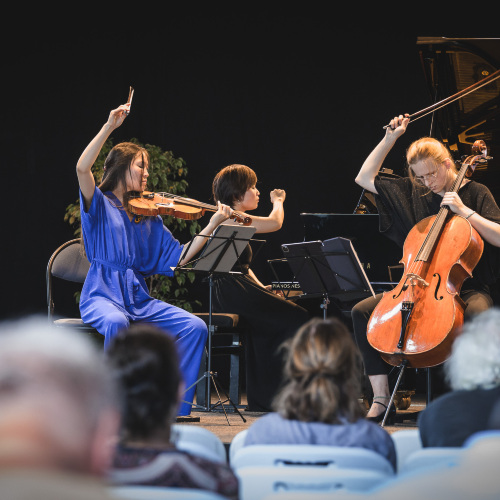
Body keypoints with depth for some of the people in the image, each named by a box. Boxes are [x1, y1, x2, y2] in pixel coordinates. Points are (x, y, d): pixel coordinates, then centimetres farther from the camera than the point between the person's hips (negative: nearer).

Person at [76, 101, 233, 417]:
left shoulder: (148, 216, 16)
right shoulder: (100, 205, 4)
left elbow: (178, 258, 9)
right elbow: (82, 168, -16)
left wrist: (211, 226, 0)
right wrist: (109, 128, -19)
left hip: (139, 298, 5)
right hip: (103, 295, -5)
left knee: (195, 327, -17)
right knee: (117, 322, -40)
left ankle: (177, 408, -12)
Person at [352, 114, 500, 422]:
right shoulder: (412, 192, 11)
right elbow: (365, 178, 15)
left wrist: (464, 211, -17)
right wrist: (390, 139, 8)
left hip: (467, 288, -5)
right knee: (362, 311, -15)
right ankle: (382, 400, -15)